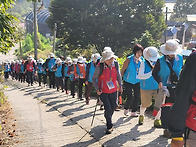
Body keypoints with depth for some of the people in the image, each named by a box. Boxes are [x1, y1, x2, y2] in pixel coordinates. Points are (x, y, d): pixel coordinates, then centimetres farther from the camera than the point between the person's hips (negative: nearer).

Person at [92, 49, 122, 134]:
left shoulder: (115, 65, -7)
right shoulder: (100, 67, -18)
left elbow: (118, 75, 10)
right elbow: (94, 79, -8)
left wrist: (120, 85, 9)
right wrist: (97, 89, -17)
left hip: (113, 90, 4)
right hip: (103, 91, -4)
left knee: (113, 106, 17)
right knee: (108, 108, -9)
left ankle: (107, 117, 49)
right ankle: (109, 126, 10)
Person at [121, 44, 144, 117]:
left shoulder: (142, 59, -3)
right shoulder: (129, 59, -14)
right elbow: (122, 70, -6)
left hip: (137, 81, 3)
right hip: (128, 81, -3)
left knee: (137, 97, 2)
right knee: (129, 98, -4)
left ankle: (134, 111, 20)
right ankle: (126, 109, 25)